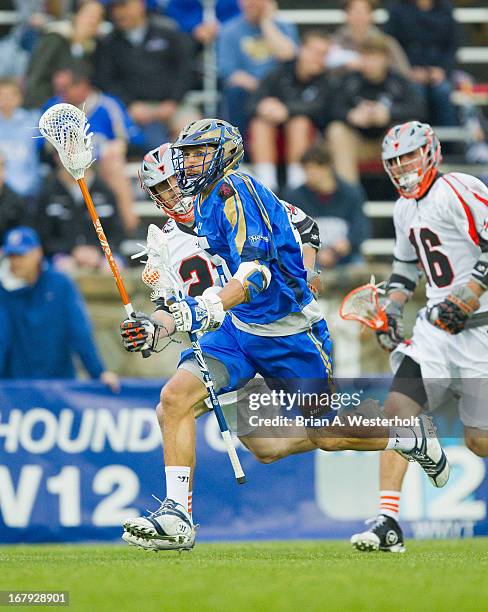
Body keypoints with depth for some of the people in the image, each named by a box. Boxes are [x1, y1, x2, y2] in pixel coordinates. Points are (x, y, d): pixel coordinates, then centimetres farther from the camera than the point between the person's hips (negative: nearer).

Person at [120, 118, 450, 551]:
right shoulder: (204, 207, 10)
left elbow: (257, 272, -31)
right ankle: (176, 518, -15)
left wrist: (207, 308, -46)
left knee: (327, 436, 4)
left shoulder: (235, 191, -18)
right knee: (175, 397, -15)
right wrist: (160, 328, 19)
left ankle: (415, 438, 32)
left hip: (288, 334, -8)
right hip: (239, 331, 8)